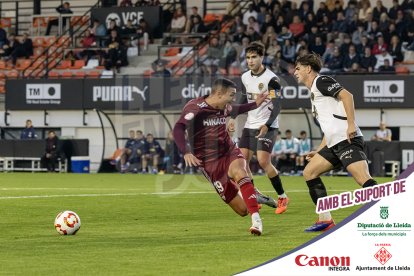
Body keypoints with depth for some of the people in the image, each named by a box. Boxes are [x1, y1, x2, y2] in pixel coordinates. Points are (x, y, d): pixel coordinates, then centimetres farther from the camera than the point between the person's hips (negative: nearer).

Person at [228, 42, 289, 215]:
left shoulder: (271, 79, -16)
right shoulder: (245, 77, 6)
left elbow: (277, 106, -20)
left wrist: (267, 125, -32)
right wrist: (233, 117, 18)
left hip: (267, 126, -7)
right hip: (250, 124, 7)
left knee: (263, 162, -18)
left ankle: (282, 197, -3)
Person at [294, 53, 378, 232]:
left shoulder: (321, 81, 1)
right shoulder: (314, 92, 29)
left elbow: (346, 95, -15)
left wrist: (351, 124, -23)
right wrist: (318, 151, 27)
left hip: (347, 140, -10)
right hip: (334, 144, 10)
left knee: (364, 180, -21)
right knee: (309, 172, 9)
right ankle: (325, 220, 5)